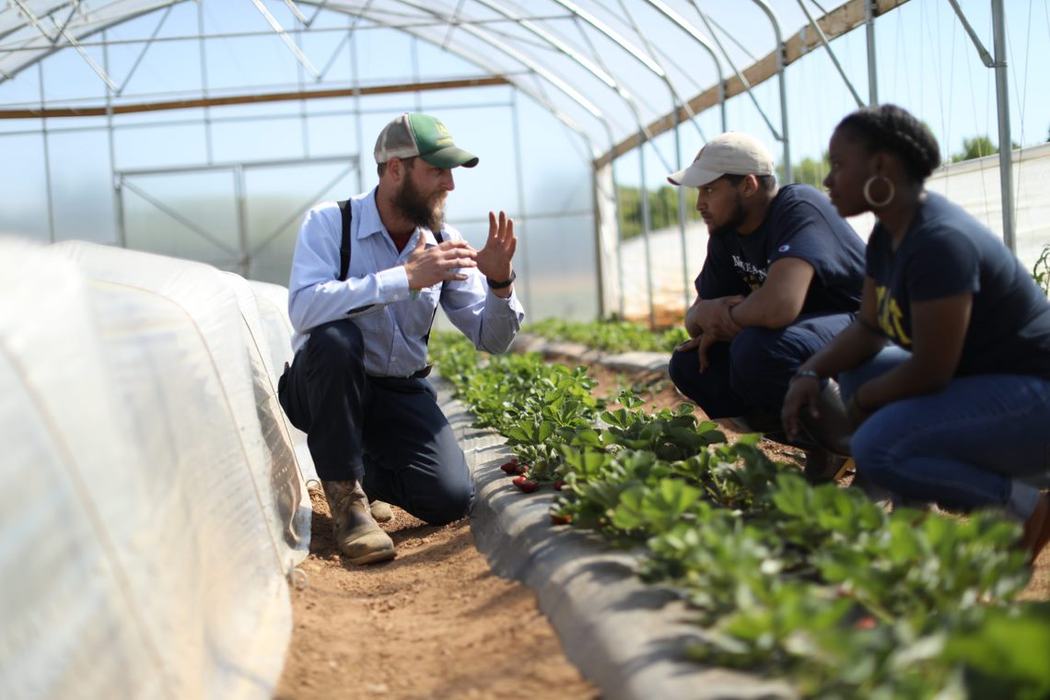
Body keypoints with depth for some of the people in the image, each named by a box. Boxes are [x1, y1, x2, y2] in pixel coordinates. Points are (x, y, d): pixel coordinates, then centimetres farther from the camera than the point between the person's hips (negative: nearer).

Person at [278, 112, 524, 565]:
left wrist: (499, 283, -20)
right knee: (334, 338, -36)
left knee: (451, 499, -17)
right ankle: (345, 494, -19)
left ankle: (365, 473, 17)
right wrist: (407, 278, -36)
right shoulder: (329, 223, -13)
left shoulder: (444, 242, -1)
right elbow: (303, 309, -33)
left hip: (402, 392, 4)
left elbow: (492, 340, 1)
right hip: (325, 387, -3)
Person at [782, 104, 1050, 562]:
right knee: (854, 371, 15)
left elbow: (930, 372, -25)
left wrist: (863, 401, -8)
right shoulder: (888, 235, 5)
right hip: (981, 378, 10)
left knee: (878, 449, -25)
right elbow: (869, 329, 11)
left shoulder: (940, 242, -26)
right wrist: (812, 373, -6)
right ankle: (914, 505, 8)